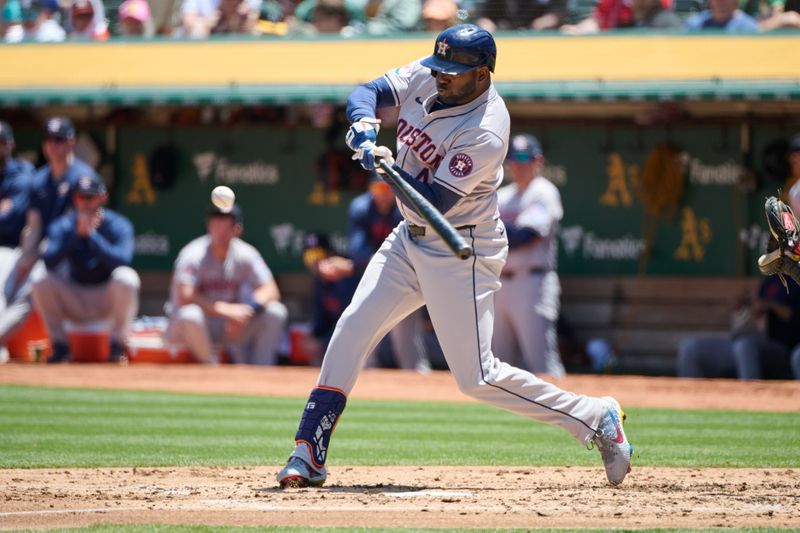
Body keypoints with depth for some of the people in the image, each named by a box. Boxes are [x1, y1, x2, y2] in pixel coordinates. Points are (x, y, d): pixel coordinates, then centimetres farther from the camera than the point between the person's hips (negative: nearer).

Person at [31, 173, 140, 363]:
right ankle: (59, 346, -10)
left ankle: (117, 346, -18)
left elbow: (123, 260, -29)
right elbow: (49, 261, -22)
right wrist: (77, 233, -29)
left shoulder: (118, 225, -10)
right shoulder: (62, 226, -5)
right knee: (42, 282, -24)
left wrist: (91, 234, -30)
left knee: (126, 277, -33)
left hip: (108, 301, -2)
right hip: (74, 301, 2)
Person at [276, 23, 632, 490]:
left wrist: (388, 166, -38)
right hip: (409, 240, 8)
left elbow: (434, 202, -26)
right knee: (352, 329, -1)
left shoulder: (486, 133, -27)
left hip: (461, 254, -8)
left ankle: (596, 418, 4)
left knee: (477, 377, -8)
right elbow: (369, 92, -2)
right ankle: (309, 457, 2)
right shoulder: (424, 76, -5)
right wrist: (364, 125, -23)